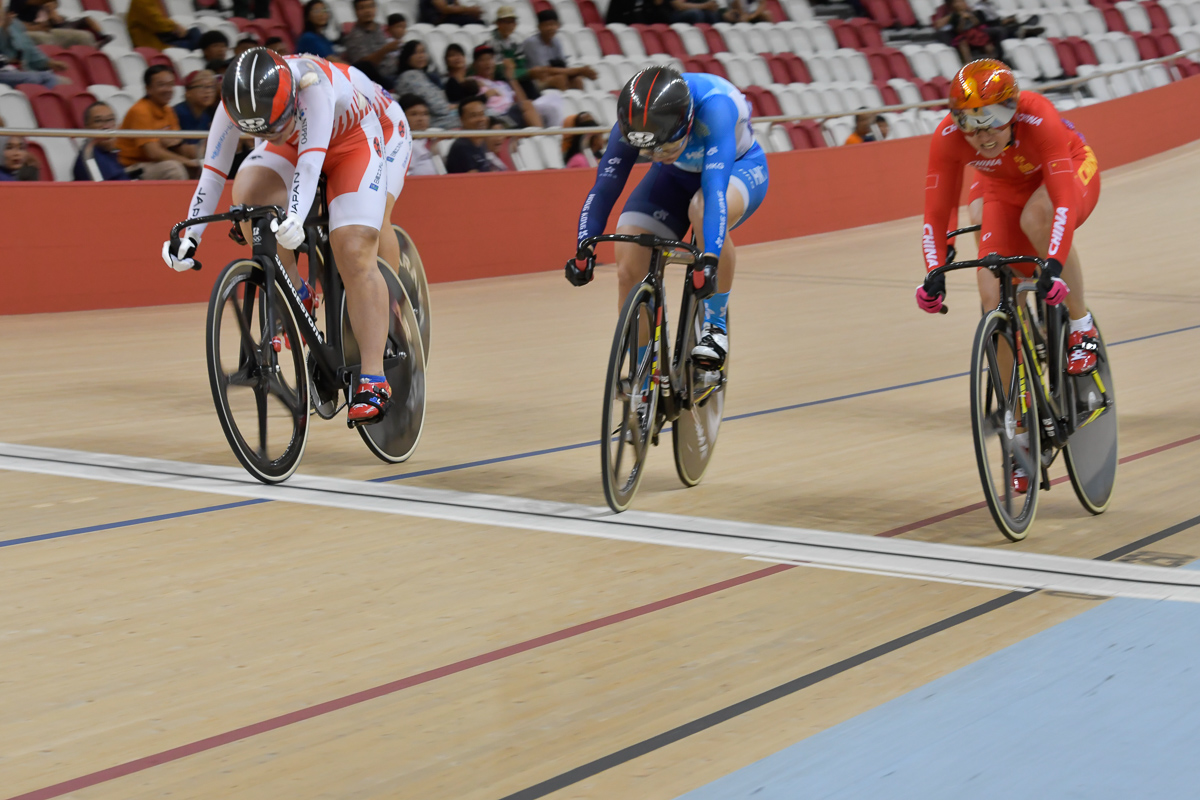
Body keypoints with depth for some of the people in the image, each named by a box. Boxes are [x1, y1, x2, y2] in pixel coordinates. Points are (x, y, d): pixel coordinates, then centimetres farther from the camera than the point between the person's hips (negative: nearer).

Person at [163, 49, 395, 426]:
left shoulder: (311, 81, -40)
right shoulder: (236, 102, -26)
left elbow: (311, 159, -49)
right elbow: (213, 170, -23)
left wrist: (295, 217, -63)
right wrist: (190, 237, -30)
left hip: (351, 139, -4)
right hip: (292, 142, 4)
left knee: (354, 253, -19)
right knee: (248, 192, -27)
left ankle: (373, 383, -17)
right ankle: (296, 295, -6)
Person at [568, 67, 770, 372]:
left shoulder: (715, 107, -40)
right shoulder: (633, 120, -28)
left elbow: (715, 188, -48)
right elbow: (605, 185, -28)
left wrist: (710, 258, -58)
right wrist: (584, 249, -40)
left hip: (738, 167, -4)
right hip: (677, 176, 4)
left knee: (703, 212, -40)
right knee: (628, 270, -15)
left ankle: (715, 323, -19)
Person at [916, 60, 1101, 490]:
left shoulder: (1038, 119, -39)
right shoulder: (948, 137, -29)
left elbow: (1064, 202, -45)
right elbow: (936, 215, -25)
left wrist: (1053, 265, -57)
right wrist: (935, 274, -40)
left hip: (1069, 175, -3)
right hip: (1004, 191, 3)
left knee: (1036, 217, -39)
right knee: (995, 298, -13)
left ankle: (1082, 327, -15)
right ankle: (1022, 434, -1)